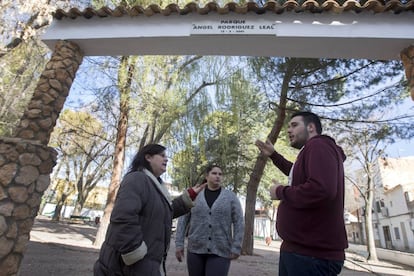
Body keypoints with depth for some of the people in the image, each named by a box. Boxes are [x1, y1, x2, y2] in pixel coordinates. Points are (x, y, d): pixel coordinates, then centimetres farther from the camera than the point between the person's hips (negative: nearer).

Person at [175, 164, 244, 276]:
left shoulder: (231, 196, -1)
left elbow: (239, 222, -3)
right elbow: (183, 220, 3)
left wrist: (236, 248, -9)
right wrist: (179, 243, -3)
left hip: (220, 251, -2)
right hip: (196, 249, 2)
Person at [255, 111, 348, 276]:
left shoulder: (319, 145, -16)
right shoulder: (310, 151, 15)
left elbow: (321, 190, -32)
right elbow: (298, 173, 36)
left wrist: (280, 192, -17)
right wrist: (273, 155, 27)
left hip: (313, 254, -10)